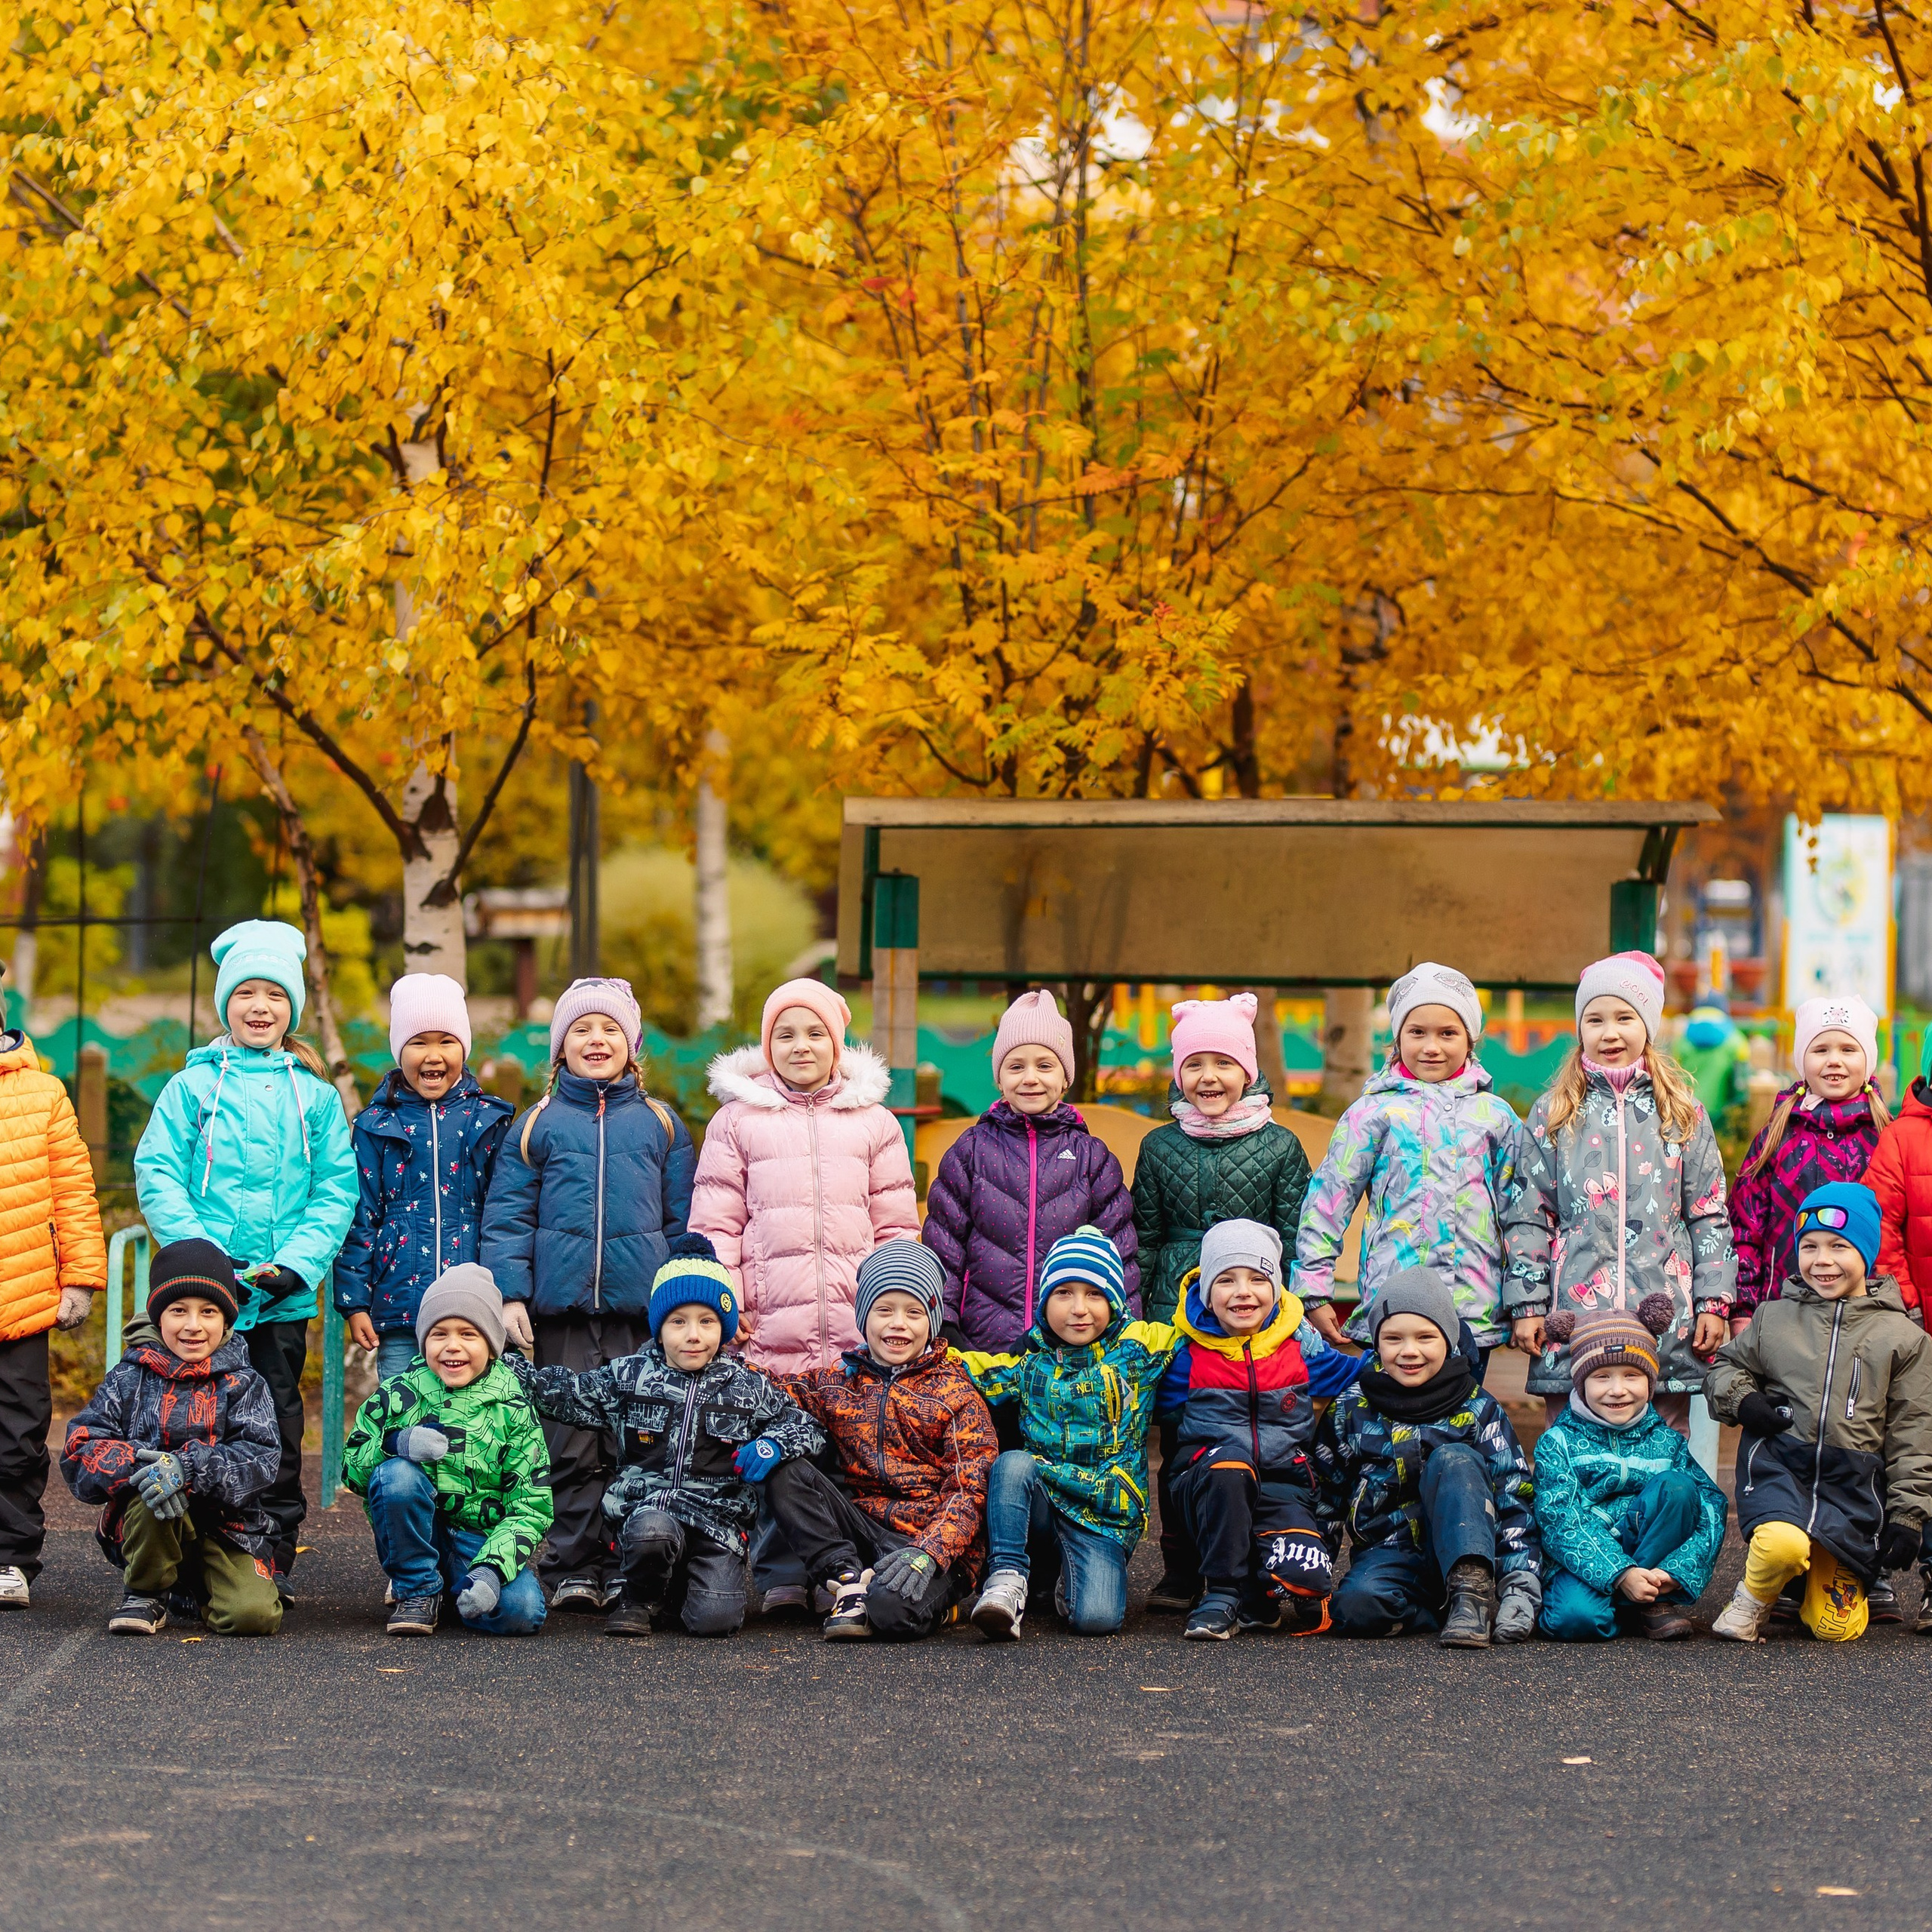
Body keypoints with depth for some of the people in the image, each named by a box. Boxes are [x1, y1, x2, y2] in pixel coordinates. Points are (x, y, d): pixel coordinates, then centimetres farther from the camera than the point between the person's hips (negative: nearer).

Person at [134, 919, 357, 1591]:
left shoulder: (315, 1095, 9)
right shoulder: (193, 1087, 5)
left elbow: (337, 1189, 4)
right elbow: (157, 1176, -2)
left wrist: (298, 1262, -10)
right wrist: (201, 1253, -14)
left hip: (285, 1292, 1)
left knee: (278, 1420, 4)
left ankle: (275, 1555, 11)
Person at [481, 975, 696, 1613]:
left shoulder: (660, 1124, 11)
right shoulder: (537, 1125, 9)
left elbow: (684, 1221, 12)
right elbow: (507, 1218, 6)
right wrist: (509, 1294, -5)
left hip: (642, 1305, 1)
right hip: (561, 1306, 0)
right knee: (569, 1442, -1)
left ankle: (625, 1568, 6)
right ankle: (572, 1568, 4)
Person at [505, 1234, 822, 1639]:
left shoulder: (747, 1388, 7)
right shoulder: (629, 1377, 7)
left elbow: (807, 1427, 13)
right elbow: (560, 1391, 12)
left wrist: (772, 1446, -8)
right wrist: (503, 1362, 1)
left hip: (718, 1518, 0)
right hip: (647, 1504, 0)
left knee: (715, 1619, -22)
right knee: (651, 1532, -39)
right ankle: (638, 1601, -4)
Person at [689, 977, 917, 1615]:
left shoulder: (874, 1123, 14)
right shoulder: (738, 1120, 10)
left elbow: (897, 1226, 15)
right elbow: (714, 1223, 8)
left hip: (859, 1326, 1)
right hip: (770, 1324, -1)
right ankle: (783, 1579, 4)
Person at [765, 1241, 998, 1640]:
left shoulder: (956, 1392, 2)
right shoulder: (837, 1382, 14)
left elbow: (970, 1488, -7)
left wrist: (928, 1552, -21)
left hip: (936, 1537, -5)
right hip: (862, 1529, 5)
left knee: (891, 1610, -36)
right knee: (785, 1472, -16)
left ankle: (929, 1599, -1)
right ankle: (850, 1581, -17)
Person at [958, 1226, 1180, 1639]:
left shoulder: (1139, 1349, 2)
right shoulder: (1030, 1360, 8)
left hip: (1105, 1517, -1)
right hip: (1040, 1509, 1)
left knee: (1097, 1618, -24)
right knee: (1012, 1463, -32)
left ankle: (1071, 1580, 12)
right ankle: (1007, 1578, -26)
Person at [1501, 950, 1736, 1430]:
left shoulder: (1684, 1115, 11)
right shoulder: (1552, 1115, 9)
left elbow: (1710, 1216, 10)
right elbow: (1527, 1218, 8)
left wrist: (1713, 1302, 3)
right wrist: (1527, 1304, 0)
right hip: (1575, 1313, 0)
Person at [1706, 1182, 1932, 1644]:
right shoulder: (1774, 1317, 9)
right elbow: (1727, 1364, 24)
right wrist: (1741, 1402, 1)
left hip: (1853, 1483, 0)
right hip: (1778, 1464, 0)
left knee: (1835, 1627, -6)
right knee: (1783, 1544, -35)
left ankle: (1841, 1580, 29)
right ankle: (1754, 1598, -2)